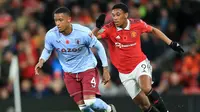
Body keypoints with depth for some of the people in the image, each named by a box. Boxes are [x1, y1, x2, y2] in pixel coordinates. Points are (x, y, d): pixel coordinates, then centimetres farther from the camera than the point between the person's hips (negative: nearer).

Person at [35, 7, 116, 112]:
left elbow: (99, 47, -9)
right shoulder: (50, 35, -17)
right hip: (69, 73, 3)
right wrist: (41, 61, -17)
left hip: (87, 68, -3)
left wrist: (105, 70, -7)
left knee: (90, 101, -17)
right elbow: (47, 50, 4)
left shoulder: (84, 32, -25)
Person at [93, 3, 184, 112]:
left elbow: (153, 30, 10)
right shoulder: (109, 29, -13)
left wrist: (171, 43, 9)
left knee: (146, 89, -30)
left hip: (140, 64, -1)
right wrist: (97, 27, -44)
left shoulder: (137, 24, -9)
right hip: (125, 73, 1)